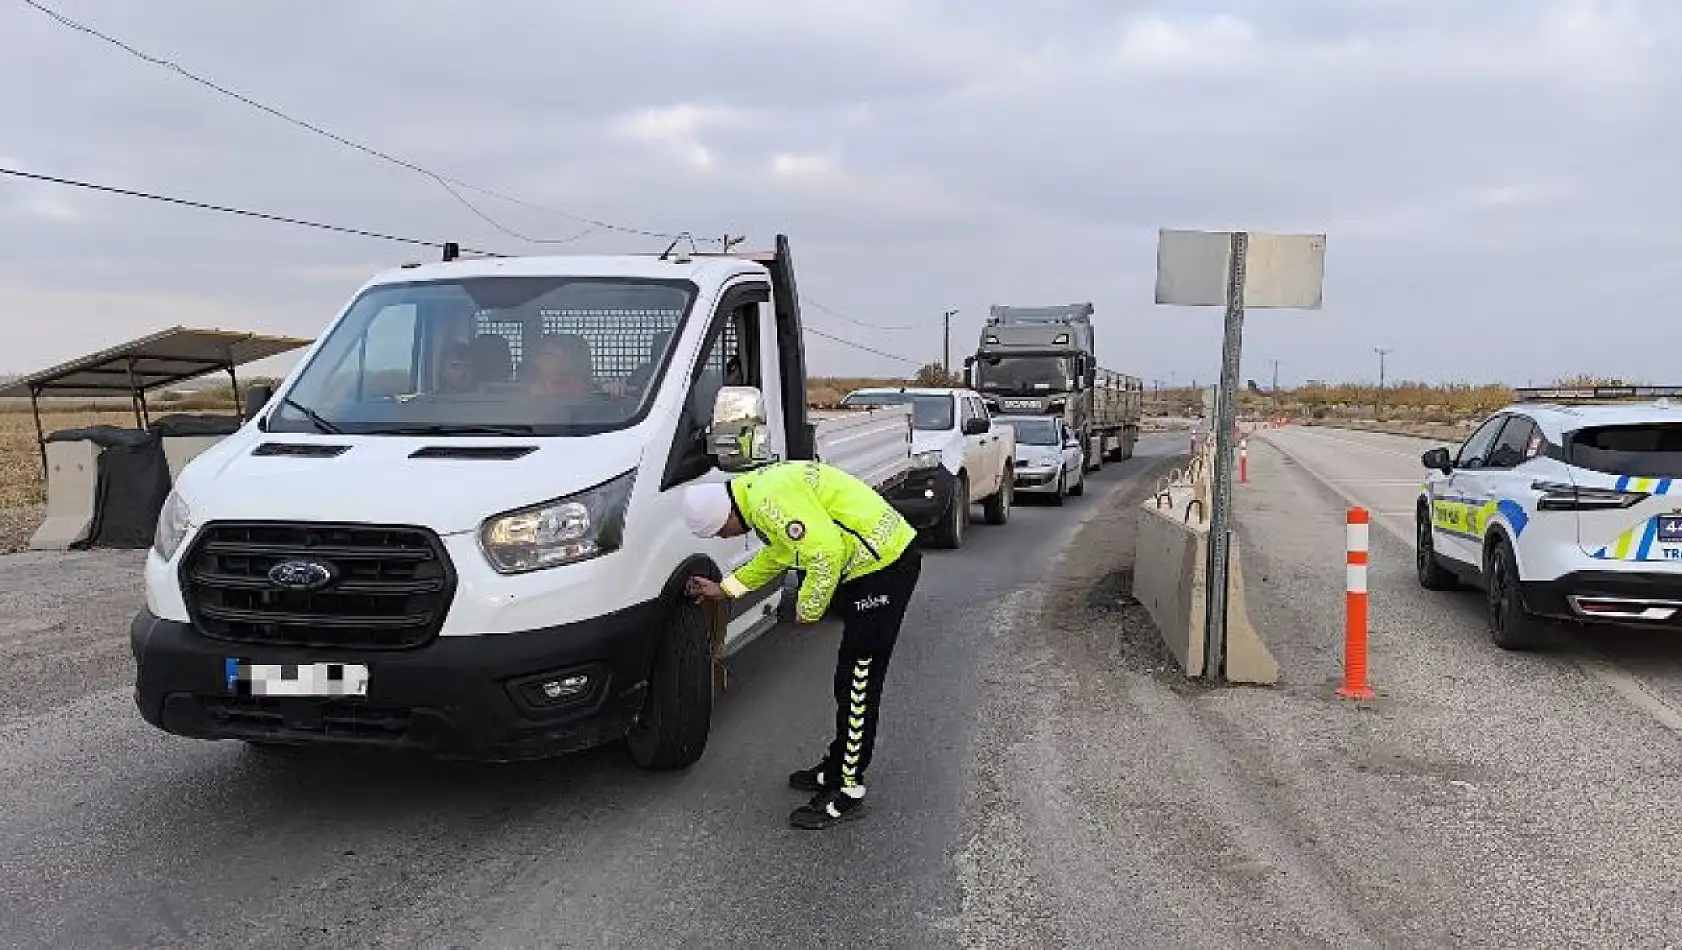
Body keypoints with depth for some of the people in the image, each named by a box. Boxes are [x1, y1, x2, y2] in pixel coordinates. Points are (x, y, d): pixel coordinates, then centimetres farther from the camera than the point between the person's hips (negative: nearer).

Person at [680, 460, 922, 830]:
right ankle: (837, 768, 31)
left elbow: (827, 552, -28)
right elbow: (778, 553, 26)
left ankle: (847, 791, 6)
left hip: (886, 565, -11)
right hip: (872, 565, 11)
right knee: (849, 680, 19)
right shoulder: (757, 490, 11)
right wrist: (723, 589, 29)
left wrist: (807, 608, -14)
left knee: (857, 683, -3)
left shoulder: (769, 499, -22)